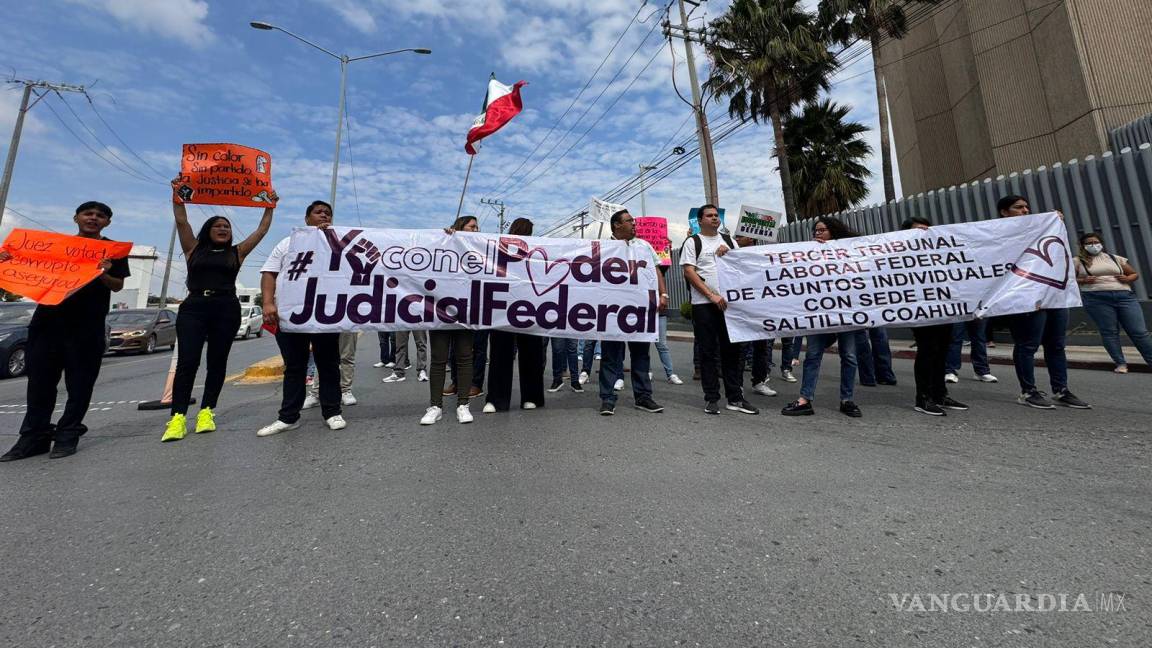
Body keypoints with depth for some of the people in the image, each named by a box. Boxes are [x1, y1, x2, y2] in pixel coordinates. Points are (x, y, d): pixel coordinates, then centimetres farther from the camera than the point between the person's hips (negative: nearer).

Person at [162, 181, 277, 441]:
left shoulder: (236, 252, 14)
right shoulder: (193, 249, 15)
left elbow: (262, 229, 12)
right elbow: (181, 221, 8)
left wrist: (270, 206, 13)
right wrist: (177, 194, 6)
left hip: (227, 309, 0)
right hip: (193, 307, 0)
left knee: (217, 362, 2)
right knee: (187, 361, -8)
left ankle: (206, 411, 9)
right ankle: (178, 417, -8)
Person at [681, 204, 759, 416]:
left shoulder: (728, 240, 17)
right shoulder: (692, 242, 3)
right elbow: (689, 272, -7)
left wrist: (728, 254, -3)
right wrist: (712, 296, -14)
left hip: (729, 302, 5)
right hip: (703, 304, -4)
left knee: (732, 350, 6)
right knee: (709, 353, 1)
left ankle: (735, 398, 15)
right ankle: (711, 399, 10)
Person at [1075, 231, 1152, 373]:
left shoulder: (1115, 258, 15)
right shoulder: (1078, 261, 4)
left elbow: (1135, 274, 23)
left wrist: (1127, 279, 1)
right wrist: (1082, 281, -15)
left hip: (1124, 296, 3)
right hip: (1097, 299, -3)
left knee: (1139, 331, 3)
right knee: (1109, 332, -1)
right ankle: (1121, 364, 6)